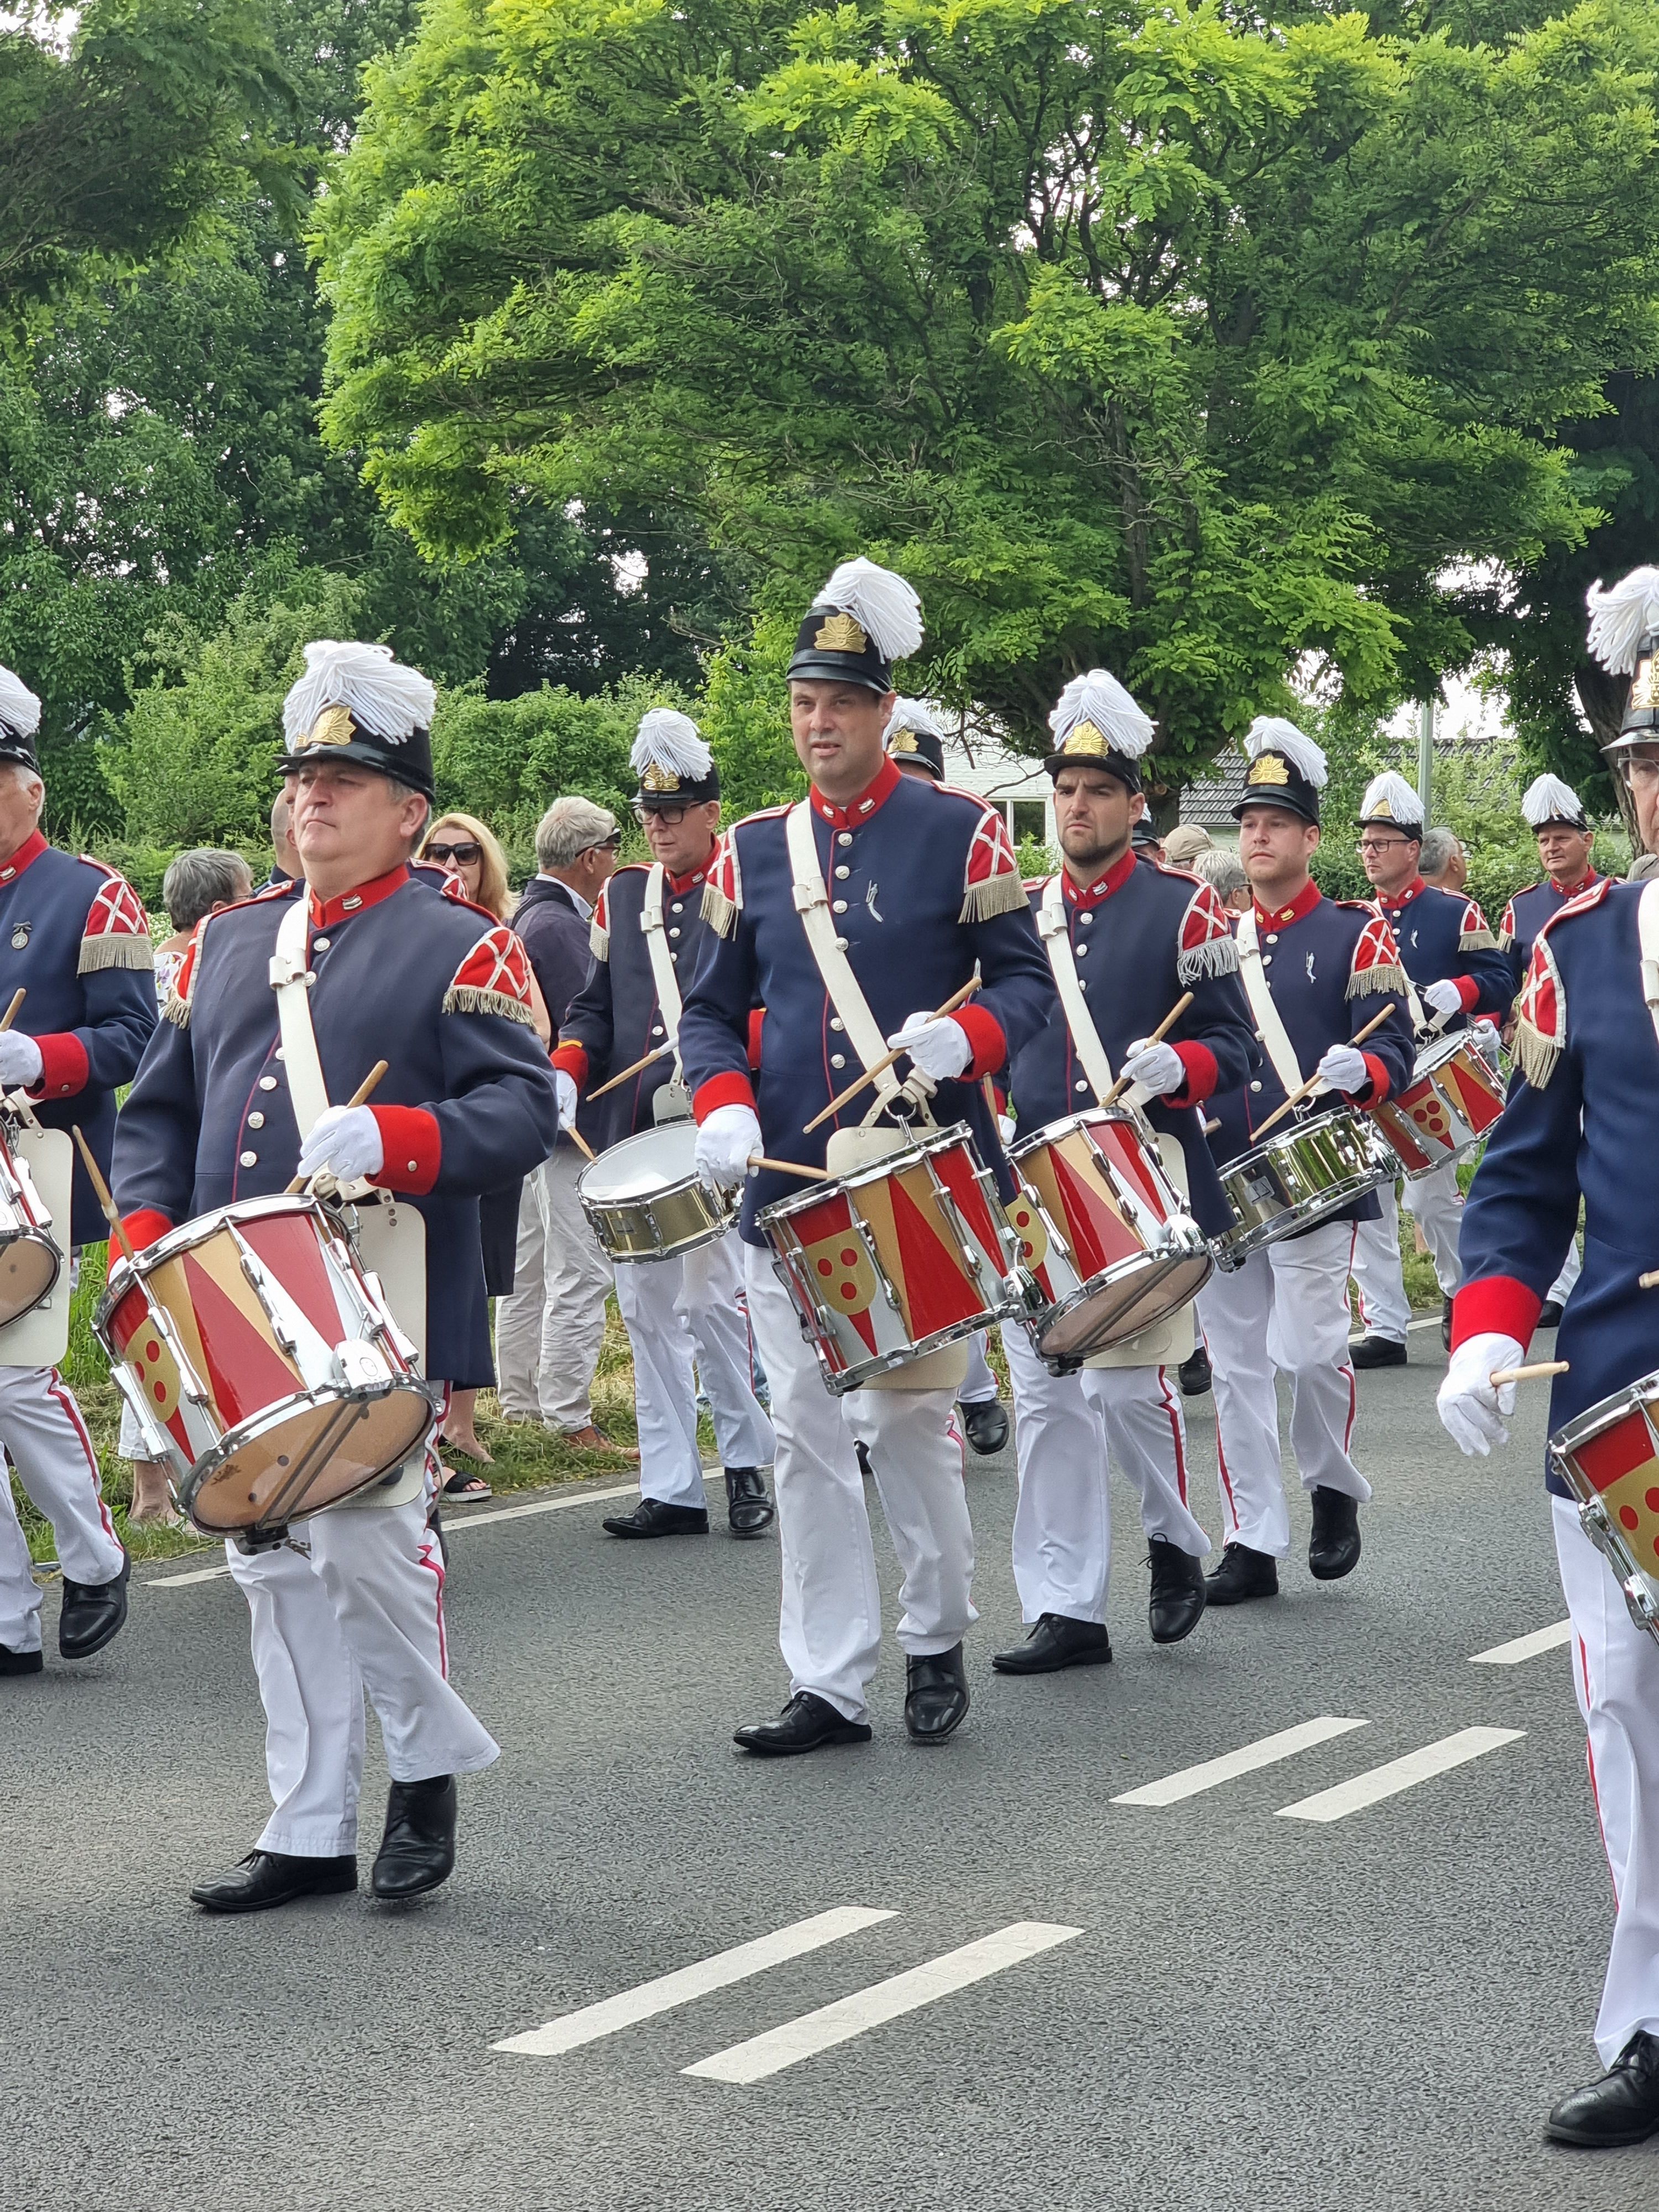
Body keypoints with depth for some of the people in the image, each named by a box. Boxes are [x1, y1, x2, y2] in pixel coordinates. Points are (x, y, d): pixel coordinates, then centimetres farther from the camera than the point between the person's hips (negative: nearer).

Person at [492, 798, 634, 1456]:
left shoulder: (529, 915, 14)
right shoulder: (558, 925, -18)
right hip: (571, 1123, -11)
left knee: (529, 1269, 16)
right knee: (578, 1276, -7)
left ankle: (520, 1402, 24)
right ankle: (568, 1420, -5)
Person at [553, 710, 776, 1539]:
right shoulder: (621, 896, 15)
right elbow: (593, 1005, 16)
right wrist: (565, 1072, -2)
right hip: (632, 1133, 5)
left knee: (713, 1296, -10)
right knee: (648, 1310, 6)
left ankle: (746, 1465, 9)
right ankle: (671, 1491, 12)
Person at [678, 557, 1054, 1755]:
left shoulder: (961, 831, 0)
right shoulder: (753, 849, 10)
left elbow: (1027, 978, 0)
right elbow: (712, 1009, 12)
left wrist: (964, 1038, -21)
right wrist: (724, 1107, -7)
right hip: (790, 1190, 3)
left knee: (910, 1413, 3)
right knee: (805, 1430, 4)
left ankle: (939, 1641, 24)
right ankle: (829, 1683, 11)